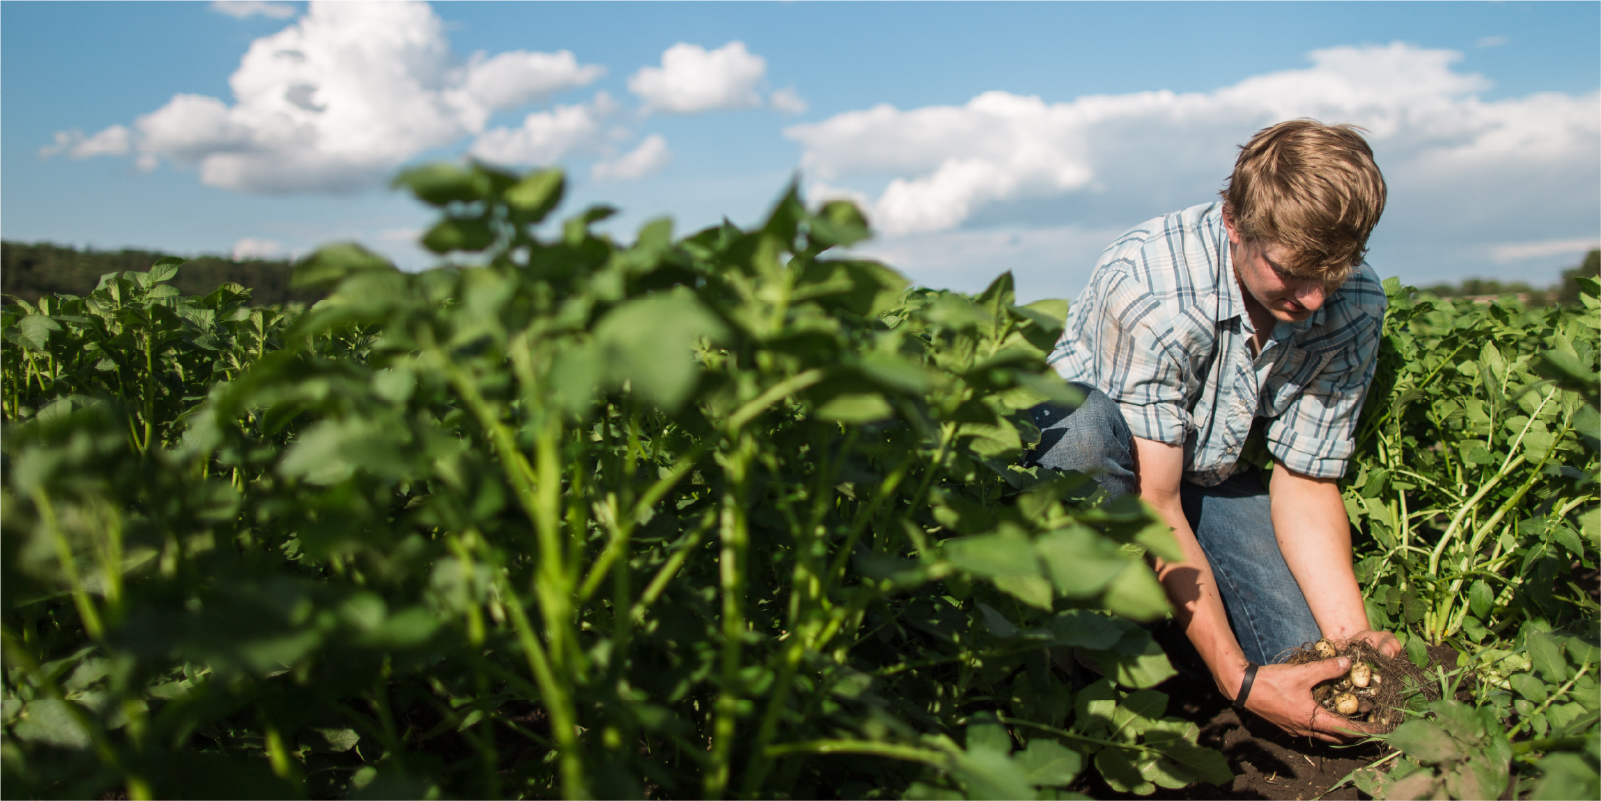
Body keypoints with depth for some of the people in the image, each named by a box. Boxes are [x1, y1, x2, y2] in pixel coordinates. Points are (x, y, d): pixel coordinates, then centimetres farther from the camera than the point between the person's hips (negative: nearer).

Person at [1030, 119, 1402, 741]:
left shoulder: (1354, 303, -16)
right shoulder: (1147, 285, -34)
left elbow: (1304, 483, -8)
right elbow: (1154, 506, -32)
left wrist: (1351, 634, -23)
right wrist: (1238, 679, -36)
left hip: (1211, 474, 4)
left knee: (1308, 653, -18)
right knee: (1089, 427, -41)